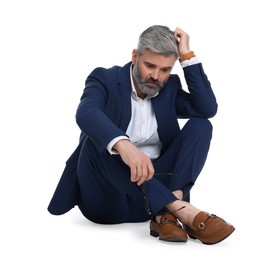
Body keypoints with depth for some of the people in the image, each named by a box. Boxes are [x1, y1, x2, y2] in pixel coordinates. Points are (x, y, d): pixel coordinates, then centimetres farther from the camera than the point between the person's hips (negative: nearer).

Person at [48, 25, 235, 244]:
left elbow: (208, 108, -7)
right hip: (107, 200, -3)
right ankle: (182, 210, -38)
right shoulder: (104, 79, -5)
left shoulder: (170, 87, 10)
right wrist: (123, 144, -47)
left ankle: (166, 215, -30)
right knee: (96, 140, -33)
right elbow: (86, 113, -27)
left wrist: (187, 55, -7)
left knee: (200, 125, -10)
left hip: (154, 186, 4)